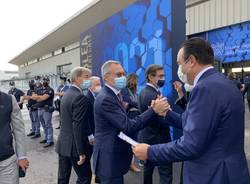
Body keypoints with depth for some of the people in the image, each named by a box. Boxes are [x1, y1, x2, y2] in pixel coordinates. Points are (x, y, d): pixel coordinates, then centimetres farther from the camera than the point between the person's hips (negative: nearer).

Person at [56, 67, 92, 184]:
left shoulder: (66, 94, 10)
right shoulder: (80, 97, -19)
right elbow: (78, 127, -23)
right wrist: (81, 152, -19)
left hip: (63, 143, 9)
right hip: (74, 146, -9)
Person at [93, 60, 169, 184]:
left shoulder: (114, 94, 8)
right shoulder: (106, 99, -24)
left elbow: (123, 122, 9)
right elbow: (128, 127, -28)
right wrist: (154, 110, -27)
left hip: (113, 154, 9)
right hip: (110, 159, -9)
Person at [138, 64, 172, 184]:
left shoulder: (144, 92, 9)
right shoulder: (152, 95, -21)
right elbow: (161, 121, -23)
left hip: (148, 137, 10)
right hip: (158, 139, -10)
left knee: (148, 168, 21)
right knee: (166, 174, 0)